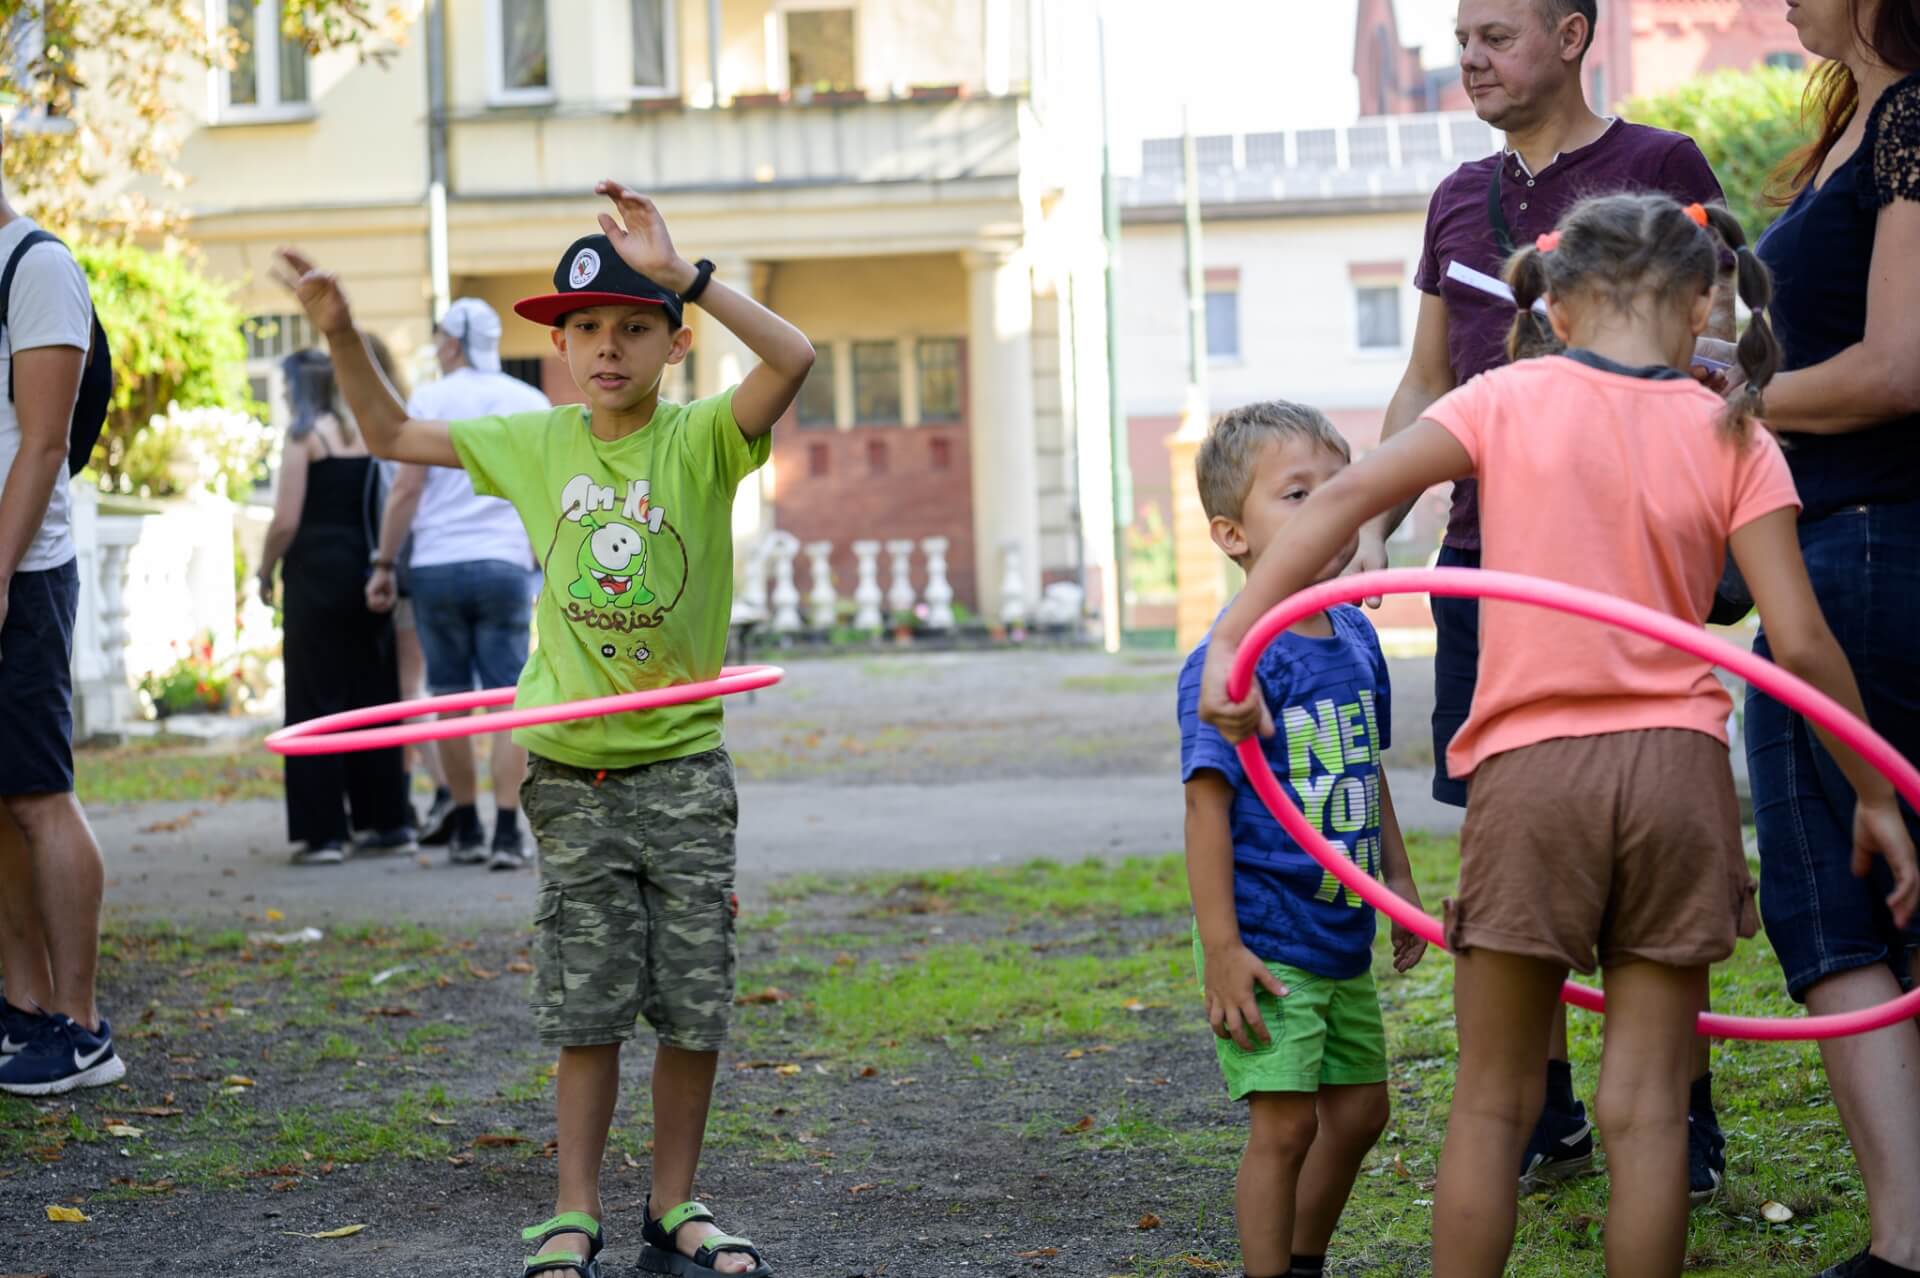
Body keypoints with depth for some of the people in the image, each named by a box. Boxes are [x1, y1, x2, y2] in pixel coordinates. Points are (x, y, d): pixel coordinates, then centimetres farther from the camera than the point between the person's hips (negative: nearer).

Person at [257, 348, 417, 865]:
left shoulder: (304, 436, -8)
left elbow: (286, 521, -13)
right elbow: (382, 508, 7)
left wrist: (266, 572, 0)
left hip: (316, 574, -5)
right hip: (366, 572, 6)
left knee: (318, 701, -1)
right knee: (373, 693, 13)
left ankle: (324, 831, -2)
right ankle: (389, 819, 16)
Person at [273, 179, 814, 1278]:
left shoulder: (702, 441, -7)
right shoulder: (535, 444, 4)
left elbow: (793, 358, -26)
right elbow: (391, 433, 16)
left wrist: (681, 275, -30)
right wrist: (341, 333, 4)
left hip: (683, 765, -2)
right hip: (574, 773, 2)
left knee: (694, 1004, 3)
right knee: (588, 1007, 4)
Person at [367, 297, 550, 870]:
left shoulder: (429, 400, 1)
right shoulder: (531, 404, 9)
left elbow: (406, 489, -4)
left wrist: (383, 564, 1)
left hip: (436, 565, -1)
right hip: (506, 565, 1)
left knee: (450, 700, 9)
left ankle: (465, 829, 15)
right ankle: (508, 833, -9)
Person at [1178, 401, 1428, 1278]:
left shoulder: (1355, 638, 7)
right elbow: (1208, 802, -19)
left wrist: (1400, 886, 22)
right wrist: (1220, 946, -20)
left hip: (1341, 936, 8)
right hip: (1266, 942, -8)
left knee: (1358, 1110, 17)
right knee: (1284, 1122, -6)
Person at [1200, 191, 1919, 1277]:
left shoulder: (1512, 400, 2)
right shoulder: (1734, 439, 3)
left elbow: (1346, 498, -7)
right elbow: (1801, 646, -2)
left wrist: (1234, 637, -4)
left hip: (1531, 775, -1)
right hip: (1676, 775, 1)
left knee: (1494, 1101, 10)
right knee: (1646, 1107, 6)